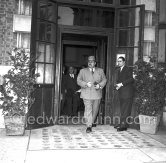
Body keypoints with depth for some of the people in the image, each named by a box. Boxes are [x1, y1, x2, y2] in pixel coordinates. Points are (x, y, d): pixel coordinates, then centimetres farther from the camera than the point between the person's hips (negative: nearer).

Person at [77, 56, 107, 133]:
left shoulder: (100, 71, 11)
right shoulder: (83, 71, 6)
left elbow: (104, 80, 10)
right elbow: (79, 81, 1)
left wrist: (99, 85, -9)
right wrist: (86, 84, -16)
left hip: (97, 94, 3)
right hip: (87, 94, -3)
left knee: (95, 110, 14)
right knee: (88, 110, -10)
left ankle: (92, 122, 35)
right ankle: (89, 126, -7)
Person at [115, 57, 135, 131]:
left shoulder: (128, 69, -4)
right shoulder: (119, 70, 21)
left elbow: (131, 79, -15)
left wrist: (121, 84, -18)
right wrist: (117, 85, 3)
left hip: (127, 92, -8)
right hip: (121, 93, 8)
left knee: (126, 109, -7)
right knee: (122, 109, 10)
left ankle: (124, 125, -6)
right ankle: (121, 123, 16)